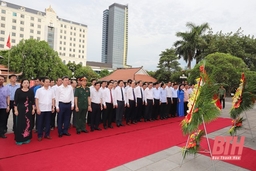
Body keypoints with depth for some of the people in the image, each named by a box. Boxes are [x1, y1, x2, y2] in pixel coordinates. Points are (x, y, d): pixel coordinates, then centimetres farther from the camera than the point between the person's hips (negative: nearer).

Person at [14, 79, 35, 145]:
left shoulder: (31, 91, 2)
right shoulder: (18, 91, -4)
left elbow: (33, 101, 5)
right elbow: (15, 101, -4)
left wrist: (33, 109, 1)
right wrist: (16, 110, -7)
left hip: (29, 109, 2)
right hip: (20, 109, -2)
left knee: (28, 124, 7)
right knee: (20, 124, 2)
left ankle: (27, 138, 21)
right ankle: (19, 139, 14)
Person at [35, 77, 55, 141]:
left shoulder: (51, 90, 6)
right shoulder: (39, 90, -4)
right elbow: (36, 100, -5)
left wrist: (53, 107, 4)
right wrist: (37, 108, -10)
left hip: (49, 109, 3)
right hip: (41, 109, -3)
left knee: (48, 122, 10)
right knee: (40, 123, 5)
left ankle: (47, 134, 22)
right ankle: (39, 135, 16)